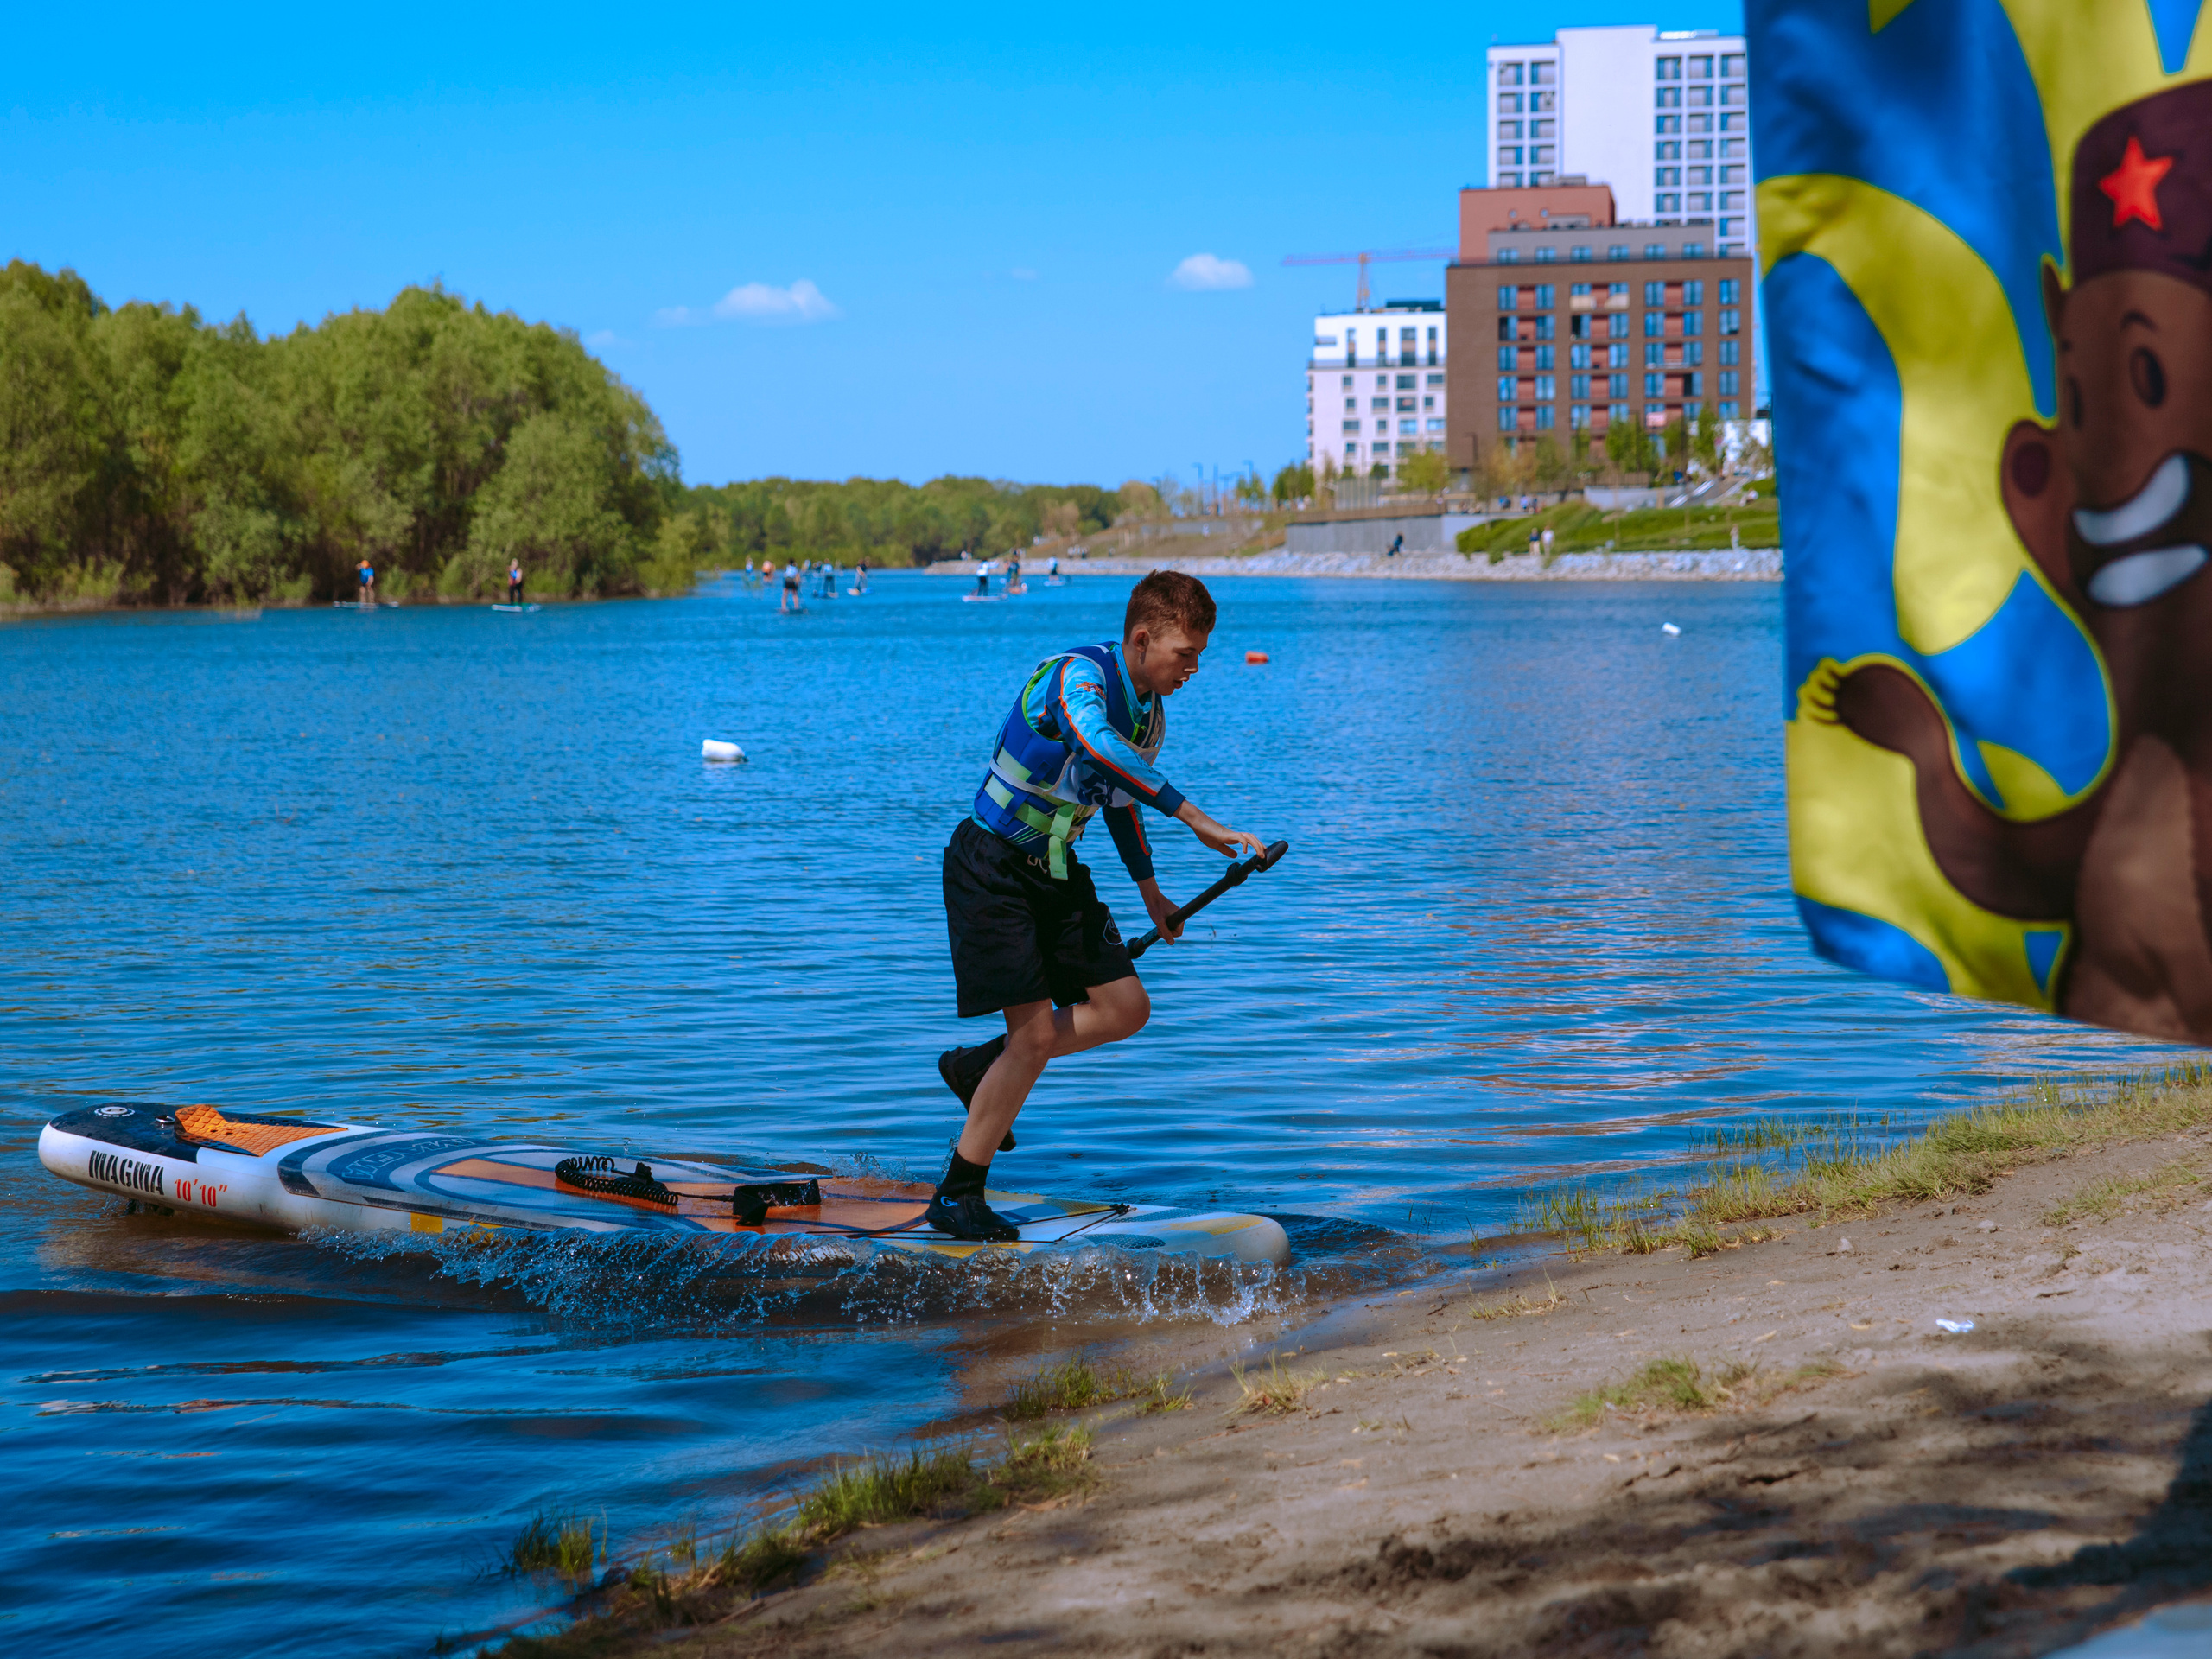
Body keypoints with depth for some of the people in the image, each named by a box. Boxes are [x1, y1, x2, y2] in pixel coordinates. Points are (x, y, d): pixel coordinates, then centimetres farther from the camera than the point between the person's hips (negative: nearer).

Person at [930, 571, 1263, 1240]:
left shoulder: (1150, 711, 5)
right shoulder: (1079, 675, -23)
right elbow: (1099, 746, -45)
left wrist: (1148, 890, 30)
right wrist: (1195, 818, -49)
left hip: (1054, 871, 9)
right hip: (991, 866, -9)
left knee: (1125, 1009, 4)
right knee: (1035, 1035, -12)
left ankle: (978, 1068, 22)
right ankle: (956, 1199, 1)